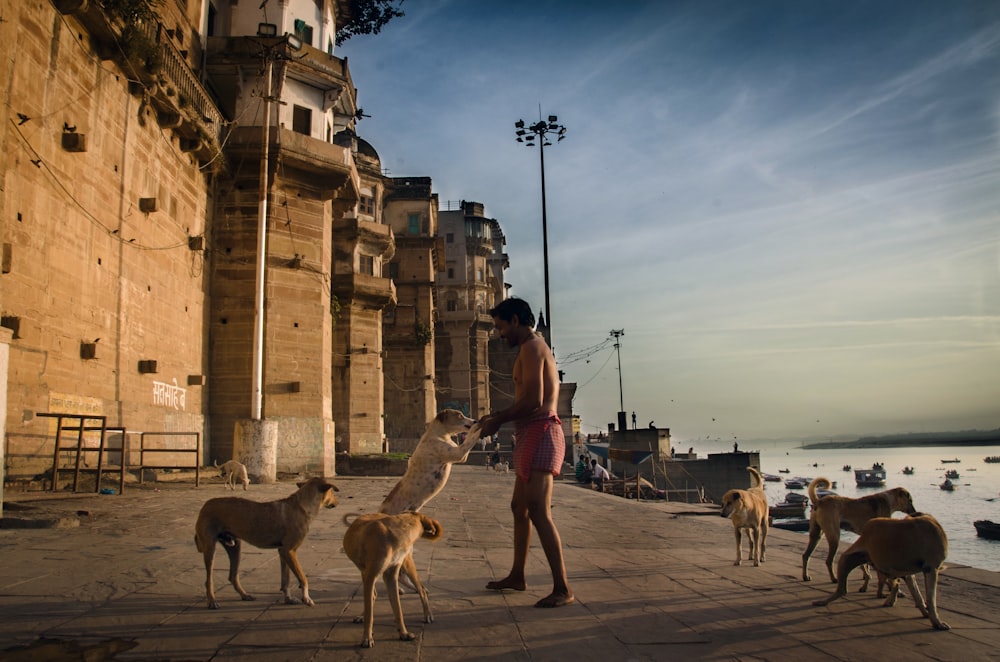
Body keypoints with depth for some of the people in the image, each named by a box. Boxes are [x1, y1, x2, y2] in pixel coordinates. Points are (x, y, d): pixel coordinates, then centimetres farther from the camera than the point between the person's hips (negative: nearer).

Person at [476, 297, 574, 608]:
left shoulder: (531, 346, -10)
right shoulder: (537, 347, 22)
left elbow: (534, 400, -20)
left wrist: (498, 421, -9)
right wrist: (497, 415, 15)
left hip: (541, 433, -11)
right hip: (532, 435, 11)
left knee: (539, 511, -14)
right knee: (519, 507, 18)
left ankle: (562, 589, -11)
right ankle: (517, 576, 30)